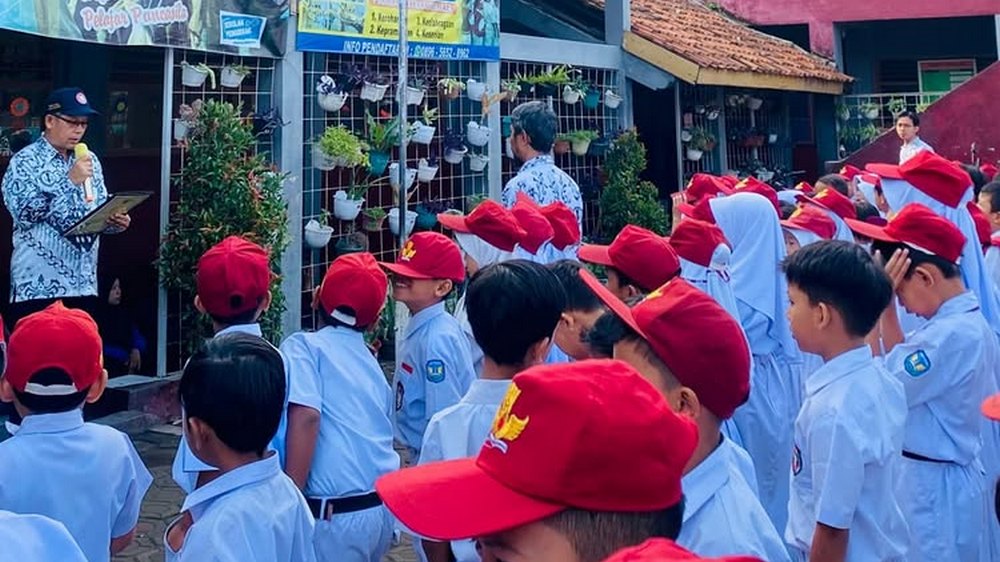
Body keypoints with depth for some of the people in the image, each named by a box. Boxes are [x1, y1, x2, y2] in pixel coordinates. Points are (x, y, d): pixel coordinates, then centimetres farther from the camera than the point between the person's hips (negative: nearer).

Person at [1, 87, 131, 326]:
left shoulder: (90, 161, 13)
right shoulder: (24, 161, -4)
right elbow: (24, 213, -17)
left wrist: (115, 221, -5)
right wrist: (69, 181, -19)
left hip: (84, 283, 5)